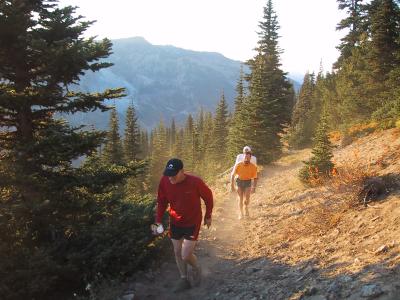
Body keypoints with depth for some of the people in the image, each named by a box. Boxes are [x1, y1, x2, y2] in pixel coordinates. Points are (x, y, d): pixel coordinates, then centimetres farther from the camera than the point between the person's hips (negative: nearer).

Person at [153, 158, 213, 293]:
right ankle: (184, 280, 34)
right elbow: (161, 202, -1)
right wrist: (158, 221, -9)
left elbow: (208, 196, -9)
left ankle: (196, 268, 30)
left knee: (186, 256, -4)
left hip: (192, 223, -4)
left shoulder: (195, 182, -28)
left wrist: (208, 216, 1)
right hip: (175, 222, 4)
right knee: (177, 252, 13)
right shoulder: (164, 181, -18)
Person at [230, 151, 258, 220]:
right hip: (240, 182, 0)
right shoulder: (238, 165, -19)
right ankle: (241, 214, 3)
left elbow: (255, 178, -7)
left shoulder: (253, 167, -17)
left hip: (248, 182, 0)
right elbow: (232, 175, -6)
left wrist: (254, 187, -15)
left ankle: (246, 209, 17)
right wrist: (232, 186, -8)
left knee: (247, 197, -12)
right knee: (240, 198, -6)